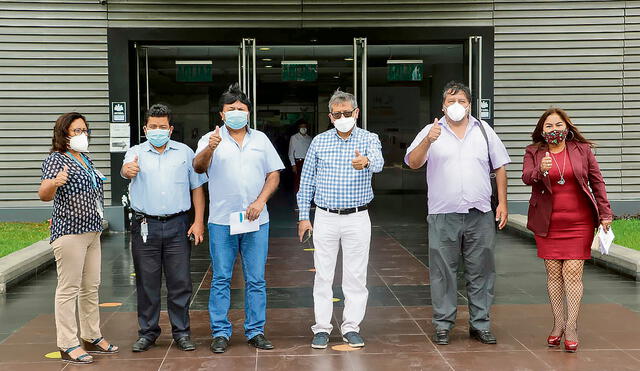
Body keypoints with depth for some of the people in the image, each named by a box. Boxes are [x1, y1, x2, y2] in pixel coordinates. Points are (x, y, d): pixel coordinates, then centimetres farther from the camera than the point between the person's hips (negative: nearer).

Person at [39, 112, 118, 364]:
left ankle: (92, 338, 24)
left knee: (91, 287, 14)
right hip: (69, 232, -9)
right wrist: (54, 182, -45)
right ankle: (68, 346, -1)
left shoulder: (86, 159, 15)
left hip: (92, 231, 9)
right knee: (69, 289, -5)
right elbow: (44, 195, -26)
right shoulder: (56, 159, -10)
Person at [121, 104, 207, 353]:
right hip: (145, 226, 0)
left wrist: (199, 221, 0)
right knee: (147, 282, 5)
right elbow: (126, 168, -17)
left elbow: (197, 187, 9)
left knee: (180, 281, 2)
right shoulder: (136, 153, 6)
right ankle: (147, 332, 17)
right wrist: (127, 170, -43)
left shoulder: (184, 152, 8)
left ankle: (181, 332, 14)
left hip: (177, 225, 0)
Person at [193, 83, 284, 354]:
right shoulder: (212, 139, 2)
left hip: (256, 221, 2)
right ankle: (220, 332, 11)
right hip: (222, 221, -2)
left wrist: (260, 201, -6)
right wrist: (209, 149, -37)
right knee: (221, 279, 3)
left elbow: (274, 174, 10)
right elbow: (198, 166, -15)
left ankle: (256, 331, 14)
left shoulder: (260, 139, 11)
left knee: (256, 279, 6)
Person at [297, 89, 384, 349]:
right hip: (325, 218, 1)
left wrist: (366, 161, -49)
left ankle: (351, 327, 15)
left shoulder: (369, 139, -2)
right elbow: (306, 181, 9)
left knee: (356, 275, 4)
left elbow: (378, 162, -25)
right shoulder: (319, 142, 5)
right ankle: (322, 328, 13)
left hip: (357, 218, -1)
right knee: (323, 275, 4)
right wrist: (303, 216, 4)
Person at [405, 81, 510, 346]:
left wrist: (502, 203, 5)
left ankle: (480, 324, 16)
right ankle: (443, 325, 12)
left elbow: (500, 168, 13)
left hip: (480, 215, 2)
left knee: (481, 271, 6)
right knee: (442, 271, 2)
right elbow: (413, 163, -6)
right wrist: (428, 141, -23)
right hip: (443, 215, -2)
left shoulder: (484, 131, 12)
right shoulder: (431, 131, 6)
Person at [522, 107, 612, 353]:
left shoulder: (582, 150, 5)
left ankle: (571, 328, -3)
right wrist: (540, 171, -33)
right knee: (553, 272, 3)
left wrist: (605, 213, 2)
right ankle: (558, 324, 13)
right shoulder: (533, 152, 4)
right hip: (547, 223, 1)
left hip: (579, 222, -1)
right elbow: (526, 177, -11)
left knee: (573, 271, -7)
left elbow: (597, 182, 7)